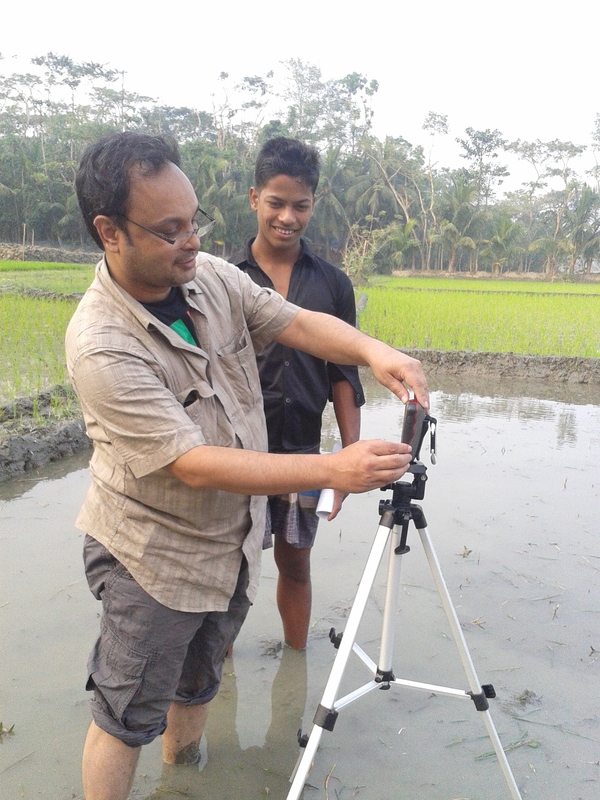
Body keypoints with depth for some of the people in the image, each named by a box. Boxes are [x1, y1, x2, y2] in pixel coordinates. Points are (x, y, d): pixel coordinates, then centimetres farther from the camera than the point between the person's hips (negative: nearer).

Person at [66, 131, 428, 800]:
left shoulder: (212, 277, -7)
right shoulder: (100, 344, -28)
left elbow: (298, 322, -7)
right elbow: (195, 464, -32)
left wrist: (372, 350, -29)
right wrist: (332, 472, -36)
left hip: (231, 543, 7)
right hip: (154, 558, -7)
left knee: (199, 681, 28)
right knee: (127, 718, 10)